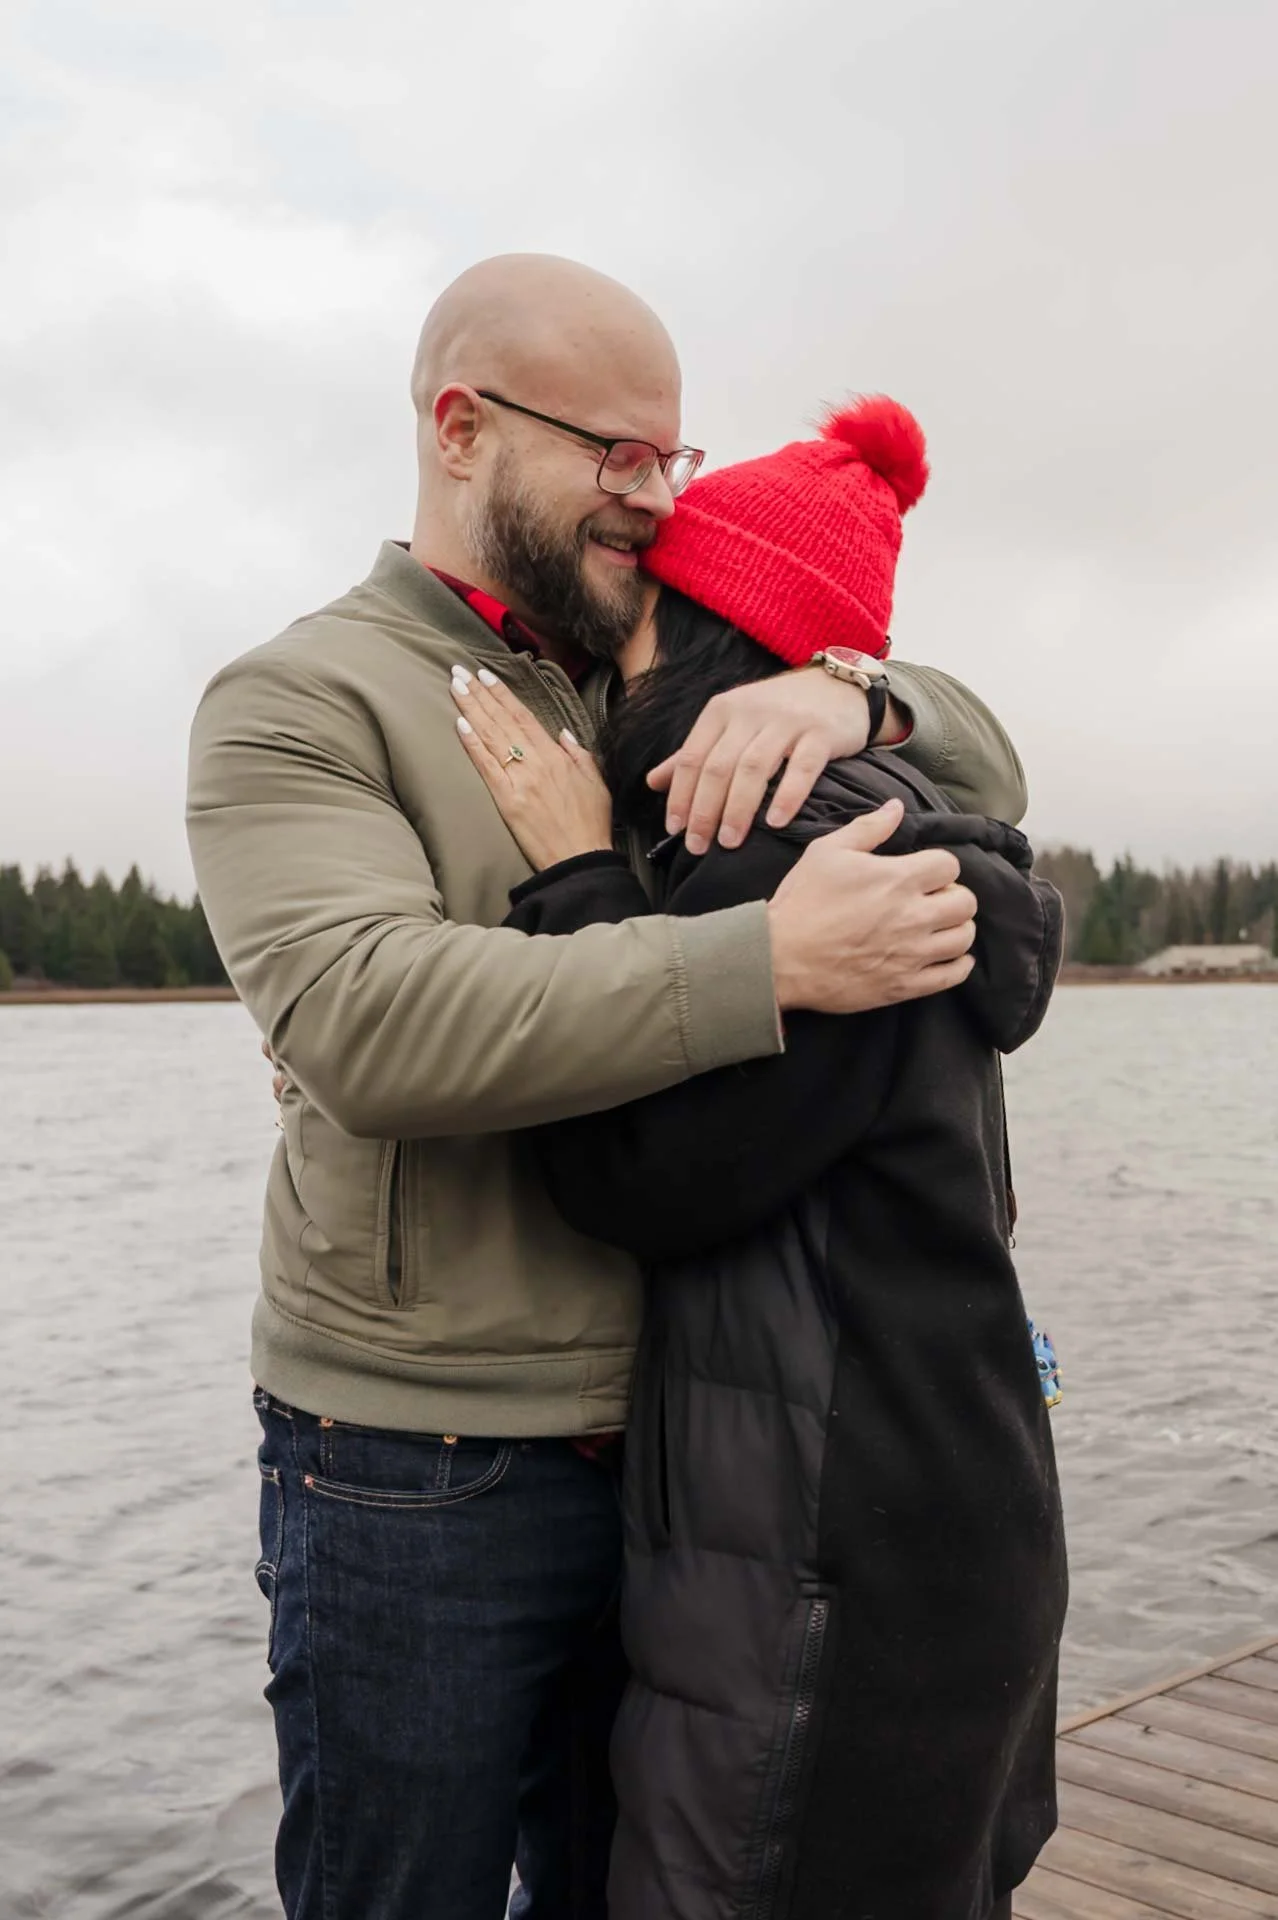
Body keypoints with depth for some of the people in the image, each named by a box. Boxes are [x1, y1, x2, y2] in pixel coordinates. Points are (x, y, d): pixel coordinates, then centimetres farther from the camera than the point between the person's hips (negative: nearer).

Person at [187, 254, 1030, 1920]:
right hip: (414, 1468, -5)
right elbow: (370, 1016, -26)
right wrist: (775, 959, -31)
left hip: (671, 1448, 6)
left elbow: (986, 774, 11)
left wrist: (850, 698, -12)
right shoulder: (298, 701, -8)